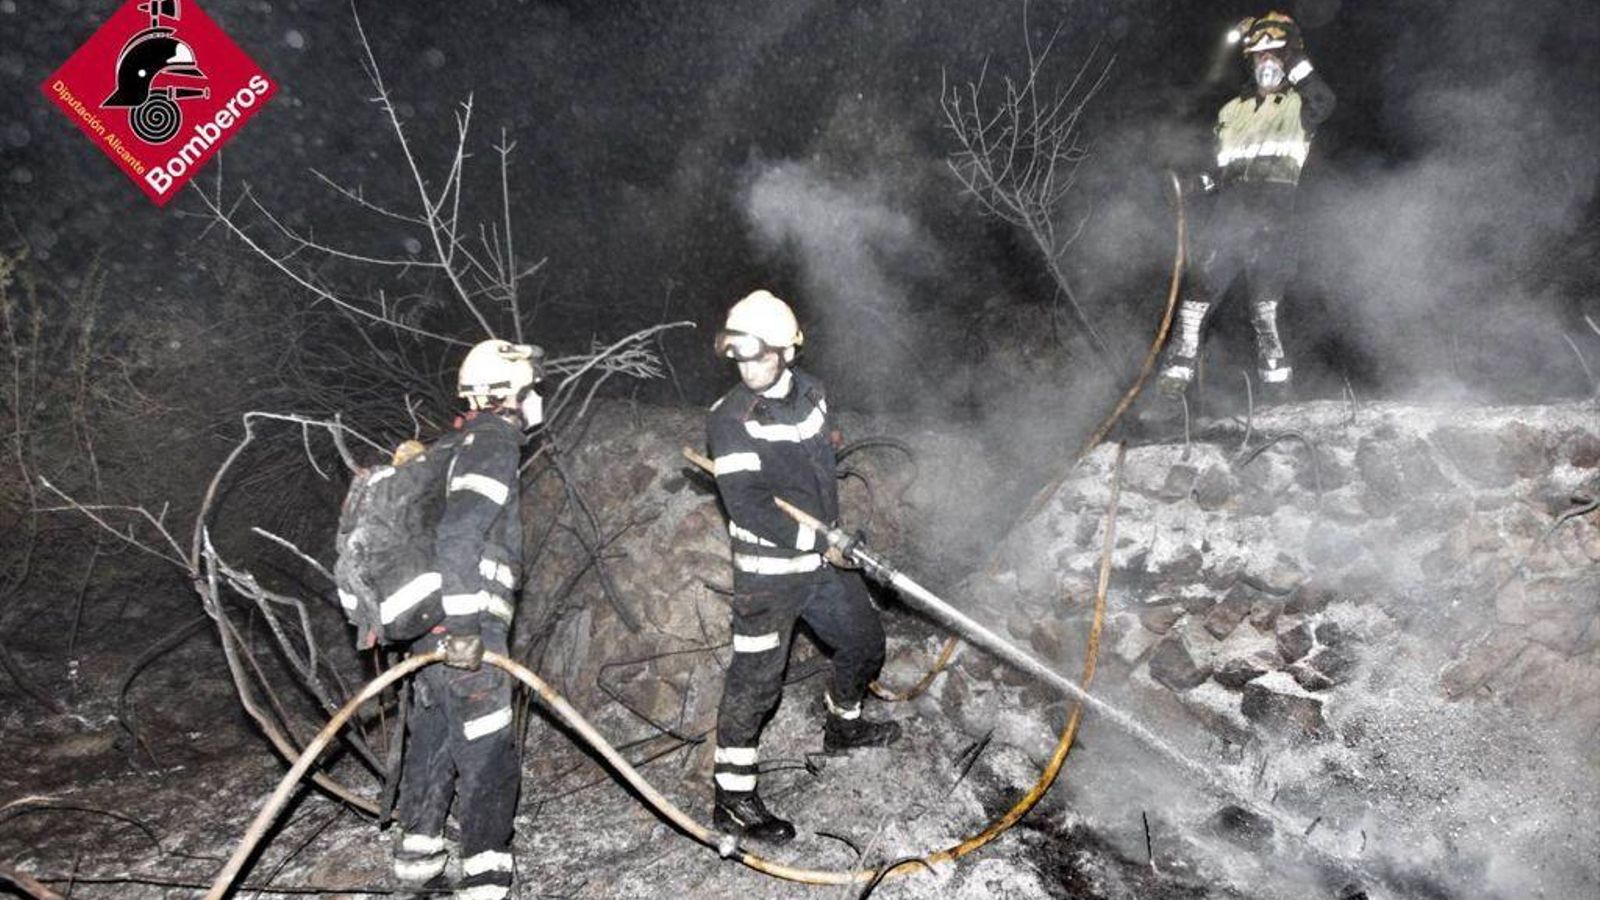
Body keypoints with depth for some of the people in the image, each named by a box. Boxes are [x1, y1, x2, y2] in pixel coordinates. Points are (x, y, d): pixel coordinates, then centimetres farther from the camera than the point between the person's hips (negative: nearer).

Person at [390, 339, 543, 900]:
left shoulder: (453, 446, 18)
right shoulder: (495, 443, -11)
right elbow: (457, 536, -23)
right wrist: (463, 625, -22)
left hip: (433, 622, 10)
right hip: (467, 627, -9)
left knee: (433, 739, 19)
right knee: (487, 754, -3)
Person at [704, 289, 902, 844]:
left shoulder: (811, 392, 4)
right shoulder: (730, 419, -17)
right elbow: (747, 505, -24)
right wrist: (819, 542, -22)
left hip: (823, 558, 8)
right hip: (768, 572, -7)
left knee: (865, 642, 22)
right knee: (756, 681, -5)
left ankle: (842, 727, 48)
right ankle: (733, 800, 7)